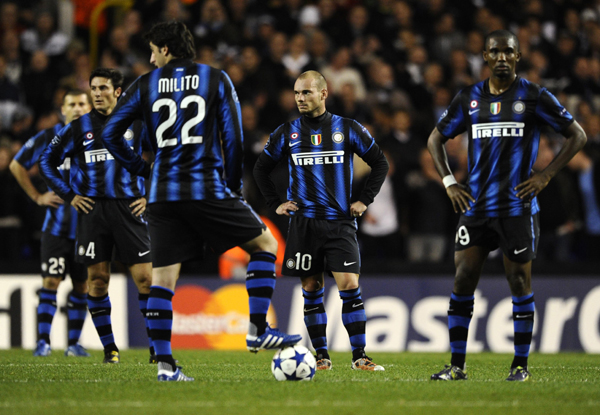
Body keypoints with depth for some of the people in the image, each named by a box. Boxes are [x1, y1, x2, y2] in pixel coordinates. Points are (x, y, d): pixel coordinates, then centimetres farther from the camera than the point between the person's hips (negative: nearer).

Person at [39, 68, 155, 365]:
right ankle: (109, 348, 8)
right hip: (92, 209, 1)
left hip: (129, 208, -1)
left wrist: (150, 196, 5)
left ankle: (158, 346, 3)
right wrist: (69, 195, 5)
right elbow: (47, 161, 14)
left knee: (145, 278, -6)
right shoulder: (81, 127, 7)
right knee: (97, 279, -2)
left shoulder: (136, 125, 6)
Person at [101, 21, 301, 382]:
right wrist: (235, 187, 10)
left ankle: (165, 364, -1)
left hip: (163, 195, 3)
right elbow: (233, 138, -1)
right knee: (265, 244, 13)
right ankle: (258, 331, 5)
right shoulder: (216, 80, 4)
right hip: (208, 189, -3)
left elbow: (111, 135, 5)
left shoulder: (145, 85, 8)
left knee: (162, 278, 4)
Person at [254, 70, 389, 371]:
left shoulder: (348, 129, 2)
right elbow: (261, 169, 17)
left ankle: (359, 356, -6)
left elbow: (380, 164, 11)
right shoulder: (286, 134, 5)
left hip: (340, 222, -1)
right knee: (311, 289, 2)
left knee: (350, 286, -11)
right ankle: (321, 355, 11)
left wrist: (364, 200, 3)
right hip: (303, 222, 1)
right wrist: (276, 204, 8)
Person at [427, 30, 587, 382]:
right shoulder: (469, 99, 9)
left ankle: (521, 365, 9)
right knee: (463, 282, -2)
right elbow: (436, 139, 22)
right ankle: (457, 366, 4)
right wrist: (449, 182, 9)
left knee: (520, 284, 0)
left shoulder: (534, 97, -1)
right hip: (476, 207, 3)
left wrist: (546, 175, -6)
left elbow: (578, 135, 2)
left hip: (518, 206, -3)